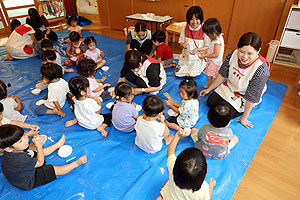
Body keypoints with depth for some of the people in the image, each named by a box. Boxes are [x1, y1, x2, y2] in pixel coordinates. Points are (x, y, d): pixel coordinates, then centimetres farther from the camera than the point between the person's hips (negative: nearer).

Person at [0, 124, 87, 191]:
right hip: (29, 182, -9)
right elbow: (40, 162, -26)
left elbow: (28, 150, 6)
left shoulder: (16, 149, -19)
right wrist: (39, 145, -19)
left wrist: (34, 143, -13)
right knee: (55, 170, -10)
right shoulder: (18, 159, -43)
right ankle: (77, 163, 2)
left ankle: (58, 144, 38)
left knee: (40, 151, 18)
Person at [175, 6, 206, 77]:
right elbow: (181, 43, 1)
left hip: (198, 58, -3)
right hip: (186, 56, 3)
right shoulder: (185, 28, -9)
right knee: (178, 73, 0)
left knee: (192, 74, -10)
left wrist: (198, 49, -30)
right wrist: (183, 45, -24)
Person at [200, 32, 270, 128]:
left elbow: (251, 98, -27)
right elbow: (222, 75, -5)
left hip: (244, 96, -5)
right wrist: (209, 89, 4)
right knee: (210, 102, 2)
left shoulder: (261, 70, -36)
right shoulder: (233, 54, -22)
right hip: (230, 87, 5)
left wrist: (244, 118, -17)